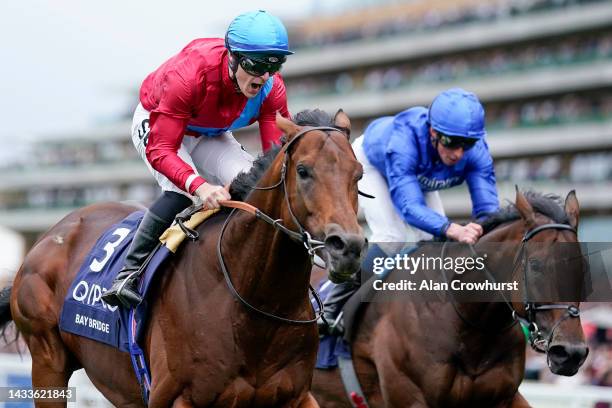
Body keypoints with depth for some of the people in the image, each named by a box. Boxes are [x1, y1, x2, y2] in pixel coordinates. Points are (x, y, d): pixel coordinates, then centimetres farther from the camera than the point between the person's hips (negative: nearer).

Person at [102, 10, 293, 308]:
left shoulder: (271, 88, -26)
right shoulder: (188, 74, -41)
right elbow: (159, 151, -43)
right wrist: (200, 186, -60)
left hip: (210, 137, 5)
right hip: (155, 125, -5)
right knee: (182, 192, -32)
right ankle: (129, 273, -22)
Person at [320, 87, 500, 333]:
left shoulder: (476, 152, -34)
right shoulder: (403, 140, -47)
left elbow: (488, 206, -37)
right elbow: (409, 205, -55)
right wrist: (452, 229, -72)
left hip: (417, 176, 5)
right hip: (370, 163, -5)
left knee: (434, 237, -10)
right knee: (393, 236, -22)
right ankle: (333, 310, -10)